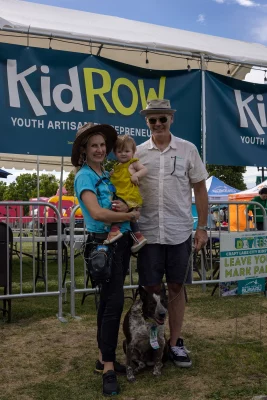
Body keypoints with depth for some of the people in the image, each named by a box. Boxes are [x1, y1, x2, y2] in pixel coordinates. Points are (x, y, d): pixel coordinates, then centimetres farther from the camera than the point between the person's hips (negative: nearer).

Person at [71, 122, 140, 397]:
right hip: (103, 243, -8)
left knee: (109, 300, 13)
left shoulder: (109, 175, 14)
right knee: (114, 300, -12)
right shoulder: (84, 176, -9)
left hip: (122, 242, 8)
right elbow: (98, 213, -23)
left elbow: (129, 204, 15)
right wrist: (131, 215, -10)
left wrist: (126, 208, -9)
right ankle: (108, 367, -2)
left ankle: (104, 358, 25)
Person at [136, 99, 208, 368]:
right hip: (148, 232, 0)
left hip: (180, 232, 0)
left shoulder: (188, 150, 2)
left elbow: (200, 190, 5)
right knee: (151, 289, 7)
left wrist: (202, 227, 0)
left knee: (177, 287, 8)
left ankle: (175, 343, 22)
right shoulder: (138, 153, 3)